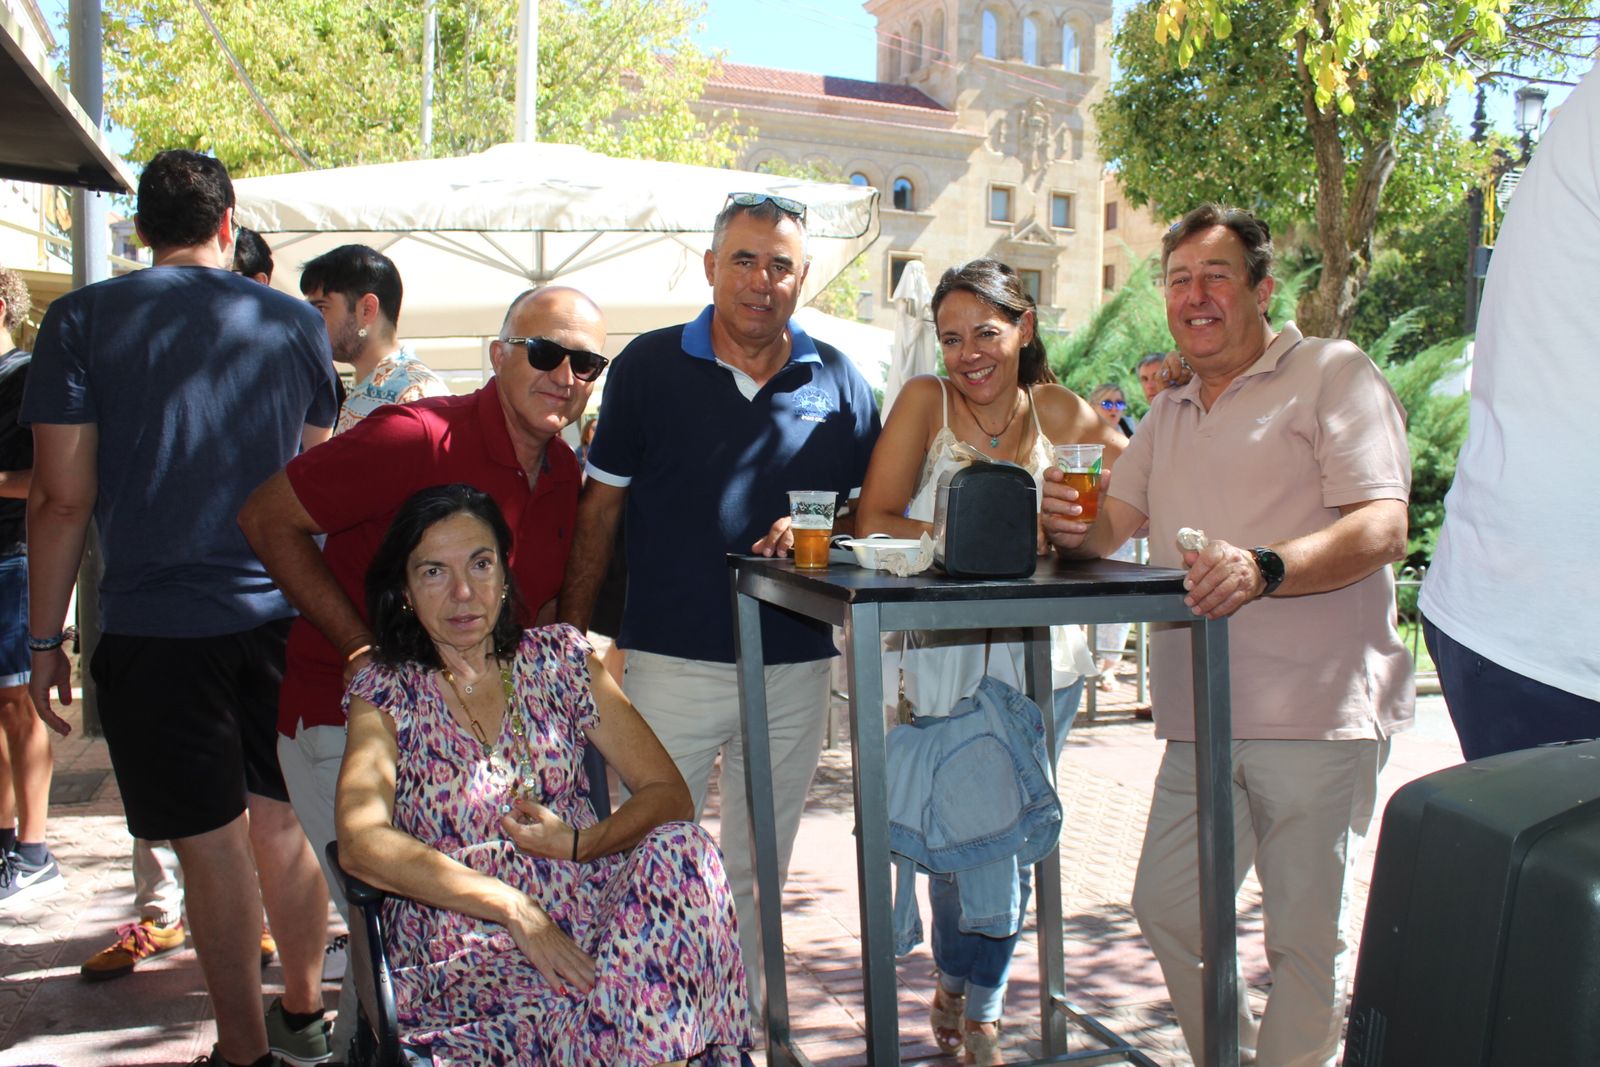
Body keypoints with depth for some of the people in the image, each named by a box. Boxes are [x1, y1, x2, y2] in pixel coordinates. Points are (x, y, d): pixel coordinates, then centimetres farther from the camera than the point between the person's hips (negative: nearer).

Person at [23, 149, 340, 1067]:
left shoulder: (84, 320, -3)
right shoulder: (296, 323, 5)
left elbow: (63, 498, -6)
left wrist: (46, 637, 2)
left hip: (158, 626, -3)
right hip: (283, 613, 3)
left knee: (212, 840, 4)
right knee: (283, 822, 16)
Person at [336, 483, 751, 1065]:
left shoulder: (559, 658, 11)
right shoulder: (386, 694, 4)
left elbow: (670, 795, 6)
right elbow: (361, 844, -15)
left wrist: (579, 843, -13)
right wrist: (515, 909, -23)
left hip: (592, 911, 4)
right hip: (461, 945, -4)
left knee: (681, 850, -28)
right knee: (563, 1004, -38)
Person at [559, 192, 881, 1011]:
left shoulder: (838, 382, 5)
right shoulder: (649, 366, 1)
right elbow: (600, 507, 3)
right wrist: (570, 632, -1)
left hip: (793, 666, 2)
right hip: (668, 660, -2)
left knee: (757, 871, 14)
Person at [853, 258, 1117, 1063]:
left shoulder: (1055, 411, 1)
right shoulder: (925, 399, -4)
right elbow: (874, 520, -12)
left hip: (1039, 657, 2)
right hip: (946, 659, -1)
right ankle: (953, 984, 34)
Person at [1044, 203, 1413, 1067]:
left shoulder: (1331, 374, -2)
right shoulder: (1170, 414, 21)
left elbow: (1382, 528, -14)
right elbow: (1110, 524, 17)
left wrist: (1265, 568, -32)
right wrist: (1074, 526, -8)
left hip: (1315, 713, -6)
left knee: (1305, 934, 1)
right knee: (1166, 907, 10)